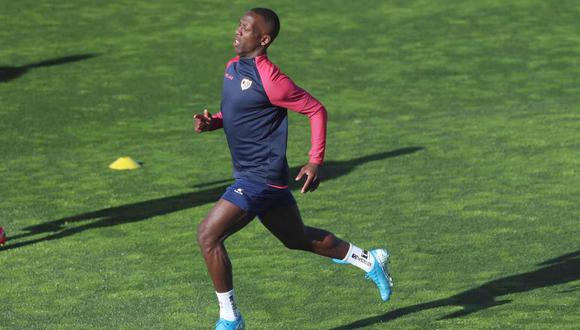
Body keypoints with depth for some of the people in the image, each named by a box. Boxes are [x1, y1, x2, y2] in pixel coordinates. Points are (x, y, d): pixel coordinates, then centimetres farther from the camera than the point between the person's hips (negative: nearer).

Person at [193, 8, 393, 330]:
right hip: (248, 174, 10)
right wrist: (211, 121, 1)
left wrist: (315, 162, -15)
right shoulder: (233, 67, 7)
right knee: (297, 238, 23)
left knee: (208, 235, -14)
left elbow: (316, 110, -13)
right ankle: (369, 261, 39)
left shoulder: (269, 79, -20)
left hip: (261, 178, -10)